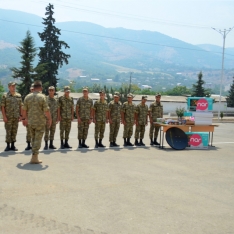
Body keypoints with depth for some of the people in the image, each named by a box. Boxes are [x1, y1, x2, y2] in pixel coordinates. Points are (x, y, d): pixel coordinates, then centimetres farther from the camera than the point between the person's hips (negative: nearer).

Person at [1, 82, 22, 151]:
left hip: (16, 117, 3)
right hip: (8, 117, -3)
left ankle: (13, 145, 14)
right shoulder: (5, 96, -2)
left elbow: (20, 106, 11)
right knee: (8, 131, 0)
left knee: (14, 131, 6)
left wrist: (20, 115, 5)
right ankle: (8, 145, 8)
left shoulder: (18, 96, 9)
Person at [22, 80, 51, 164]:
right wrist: (49, 119, 0)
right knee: (38, 139, 0)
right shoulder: (42, 97, -11)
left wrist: (24, 118, 22)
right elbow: (46, 110, -13)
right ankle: (34, 158, -2)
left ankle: (35, 156, 24)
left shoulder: (27, 97, 2)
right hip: (40, 122, -5)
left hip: (30, 121, 5)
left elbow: (24, 109, 8)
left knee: (34, 139, 19)